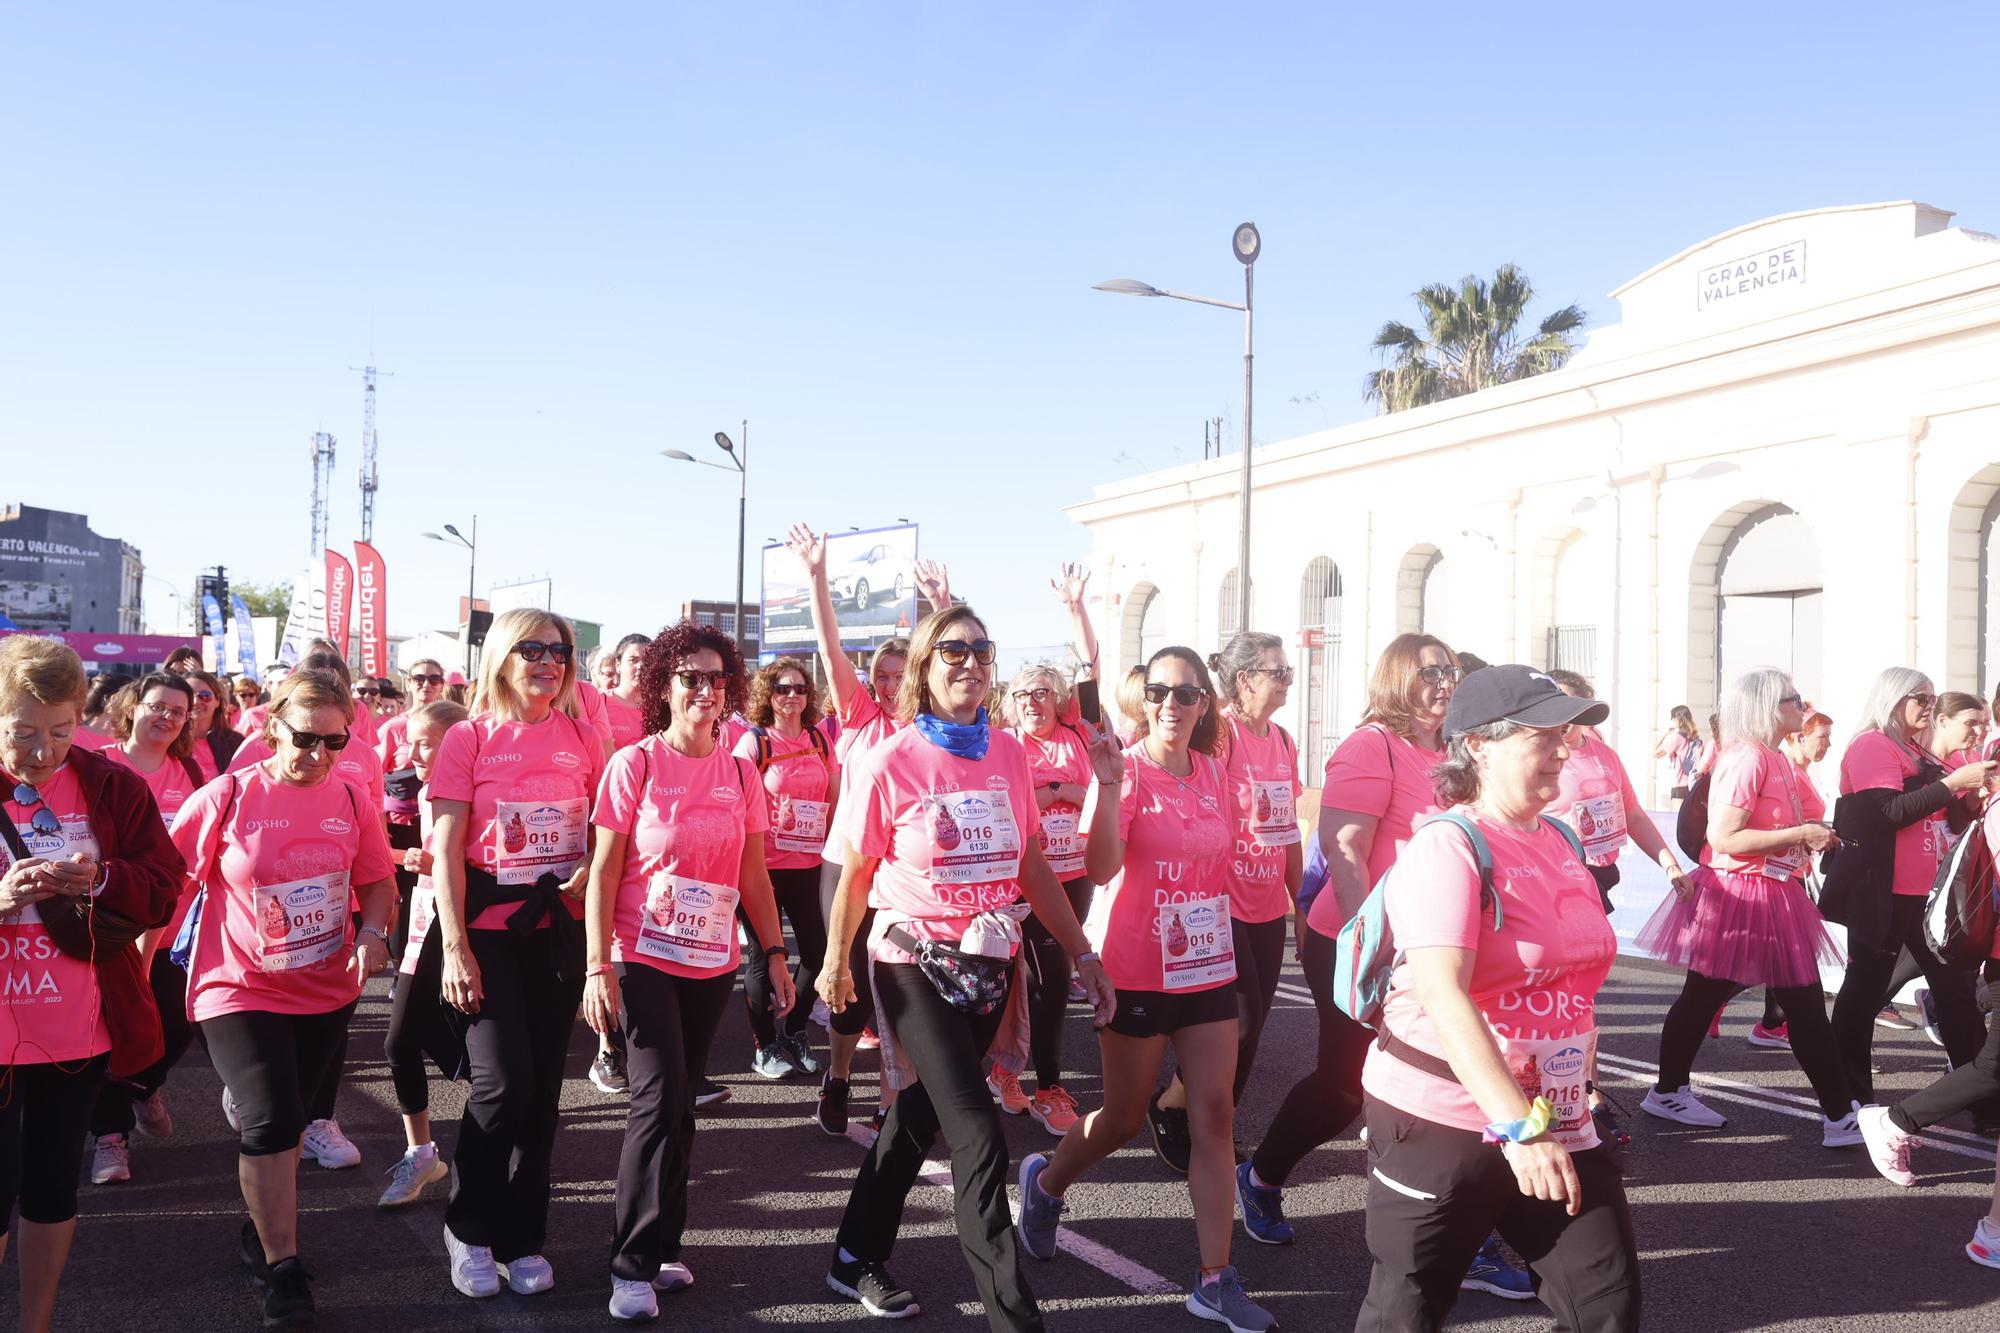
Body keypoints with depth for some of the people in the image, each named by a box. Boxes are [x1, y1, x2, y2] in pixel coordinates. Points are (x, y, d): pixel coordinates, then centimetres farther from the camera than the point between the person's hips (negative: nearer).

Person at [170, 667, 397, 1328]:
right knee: (270, 1121, -12)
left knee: (287, 1118, 18)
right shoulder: (227, 797, -13)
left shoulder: (349, 800, -4)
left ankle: (263, 1226, 40)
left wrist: (372, 931, -13)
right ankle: (282, 1270, 1)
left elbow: (378, 881, 5)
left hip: (326, 990, 4)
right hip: (241, 990, -4)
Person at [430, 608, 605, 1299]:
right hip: (488, 928, -3)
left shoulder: (581, 738, 4)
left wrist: (589, 873, -9)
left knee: (543, 1086, 7)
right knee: (503, 1082, -11)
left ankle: (523, 1237, 22)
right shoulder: (470, 737, -4)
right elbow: (446, 849, -6)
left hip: (559, 926, 3)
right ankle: (468, 1229, 13)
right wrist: (455, 947, -13)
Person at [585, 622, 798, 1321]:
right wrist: (598, 967, -13)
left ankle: (660, 1248, 23)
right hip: (644, 959, -4)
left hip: (713, 963, 4)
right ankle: (635, 1264, 1)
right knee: (661, 1099, -11)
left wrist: (774, 954, 6)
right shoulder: (634, 763, -8)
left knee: (676, 1103, 11)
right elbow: (603, 871, -8)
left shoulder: (740, 772, 4)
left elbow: (753, 875, 9)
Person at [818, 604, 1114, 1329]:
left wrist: (1082, 953, 5)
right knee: (979, 1138, -11)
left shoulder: (1007, 753, 1)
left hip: (990, 963, 5)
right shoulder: (891, 761, -12)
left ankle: (858, 1259, 37)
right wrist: (835, 963, 9)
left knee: (921, 1115, 17)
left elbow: (1031, 865, 7)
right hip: (915, 963, -5)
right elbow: (856, 876, -1)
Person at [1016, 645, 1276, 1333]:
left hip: (1208, 964, 5)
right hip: (1137, 971, -5)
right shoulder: (1127, 768, -12)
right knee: (1125, 1117, 8)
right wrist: (1109, 786, -36)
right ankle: (1045, 1182, 38)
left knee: (1214, 1116, 2)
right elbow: (1101, 869, -25)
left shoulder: (1215, 773, 4)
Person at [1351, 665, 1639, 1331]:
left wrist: (1580, 1093, 22)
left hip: (1556, 1121, 7)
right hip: (1440, 1121, -7)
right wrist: (1519, 1127, -35)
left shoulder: (1560, 842, 8)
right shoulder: (1446, 846, -16)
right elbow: (1442, 993, -28)